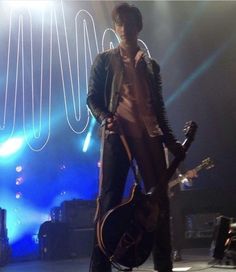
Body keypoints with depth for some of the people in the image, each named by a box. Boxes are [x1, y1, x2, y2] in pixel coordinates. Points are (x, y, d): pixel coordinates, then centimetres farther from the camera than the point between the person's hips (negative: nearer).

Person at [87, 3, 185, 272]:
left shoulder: (151, 65, 20)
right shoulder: (104, 60, 13)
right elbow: (92, 98, 6)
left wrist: (171, 141, 14)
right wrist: (105, 119, -14)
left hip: (150, 134, 3)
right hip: (118, 132, -3)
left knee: (159, 198, 0)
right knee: (109, 197, -6)